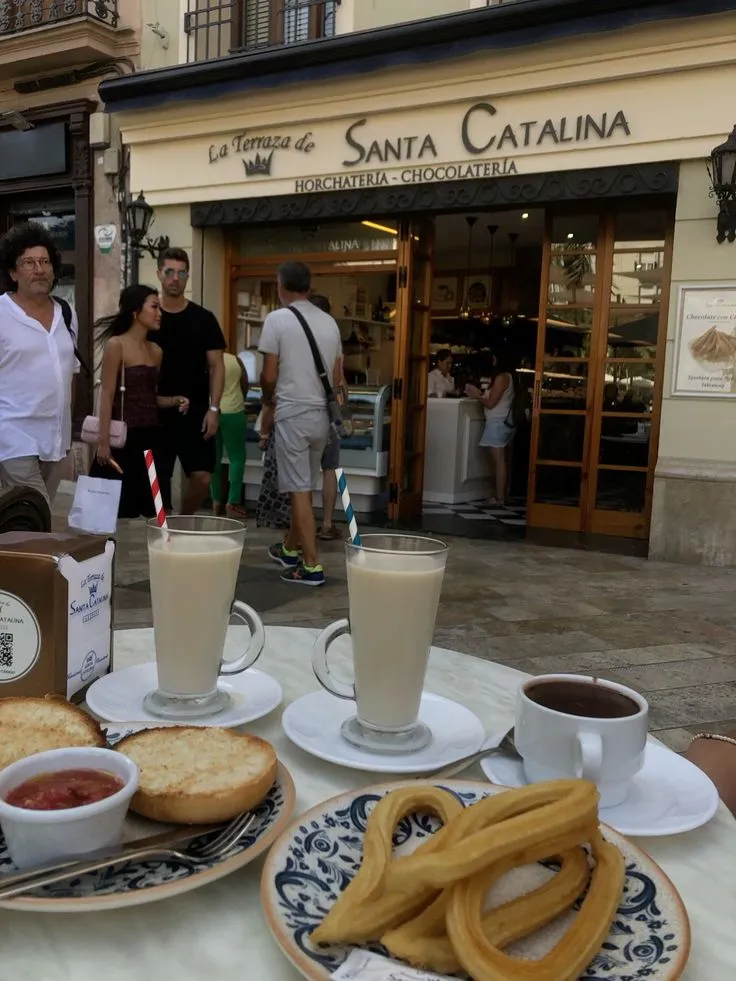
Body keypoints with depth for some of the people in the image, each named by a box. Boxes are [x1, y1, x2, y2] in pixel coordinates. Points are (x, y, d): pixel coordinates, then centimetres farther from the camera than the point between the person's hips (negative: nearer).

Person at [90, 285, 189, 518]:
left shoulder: (156, 351, 13)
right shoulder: (116, 345, -7)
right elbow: (107, 396, -12)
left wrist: (175, 400, 1)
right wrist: (103, 441, -17)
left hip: (152, 435, 7)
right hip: (125, 437, -7)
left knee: (152, 508, 9)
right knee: (119, 510, -2)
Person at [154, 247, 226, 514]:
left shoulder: (203, 319, 4)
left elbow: (216, 366, 3)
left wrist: (213, 408, -7)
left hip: (196, 413, 0)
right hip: (156, 415, 0)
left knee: (202, 478, -4)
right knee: (158, 479, 3)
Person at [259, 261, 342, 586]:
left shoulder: (277, 319, -8)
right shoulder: (329, 322, 9)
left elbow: (269, 376, -8)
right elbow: (336, 377, 13)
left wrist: (268, 403, 11)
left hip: (292, 413, -6)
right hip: (321, 413, 6)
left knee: (299, 489, -3)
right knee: (304, 487, 18)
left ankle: (312, 566, -4)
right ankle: (290, 548, 34)